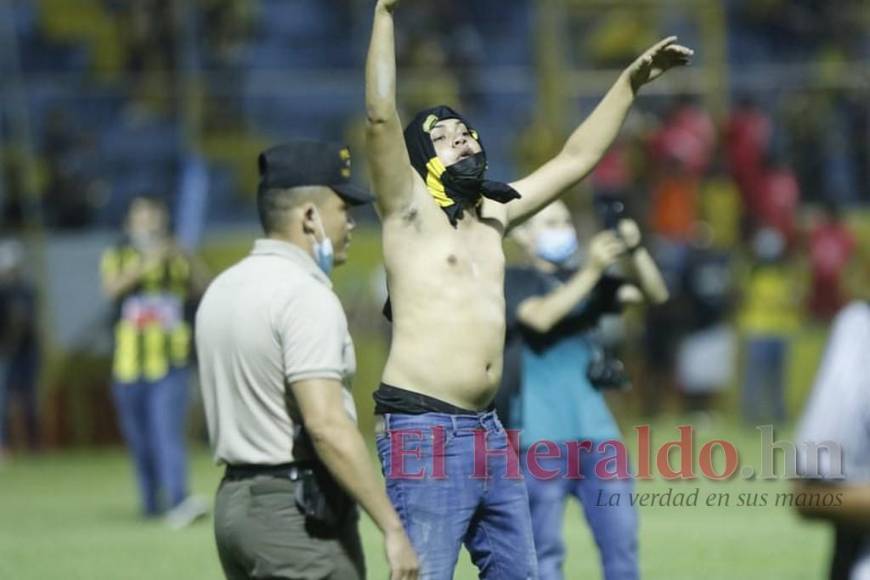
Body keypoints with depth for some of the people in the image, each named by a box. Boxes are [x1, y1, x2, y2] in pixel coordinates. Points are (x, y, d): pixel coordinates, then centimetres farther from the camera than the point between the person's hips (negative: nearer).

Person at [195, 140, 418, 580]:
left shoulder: (222, 289, 13)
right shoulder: (305, 295, -16)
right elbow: (326, 424, -24)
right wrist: (392, 527, -23)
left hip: (233, 499, 9)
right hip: (297, 509, -9)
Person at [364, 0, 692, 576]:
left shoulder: (493, 216, 18)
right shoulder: (410, 211, -1)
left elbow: (576, 158, 26)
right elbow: (381, 118, -14)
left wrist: (632, 81, 26)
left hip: (487, 431, 8)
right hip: (423, 431, -8)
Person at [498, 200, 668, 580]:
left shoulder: (584, 279, 15)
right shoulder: (513, 281, 1)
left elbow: (656, 294, 4)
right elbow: (541, 316, -19)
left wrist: (634, 251, -14)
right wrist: (591, 270, -26)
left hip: (596, 432, 5)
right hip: (540, 438, -5)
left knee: (622, 542, 1)